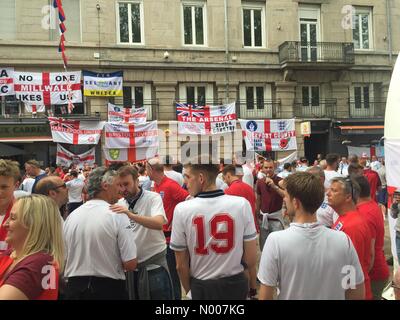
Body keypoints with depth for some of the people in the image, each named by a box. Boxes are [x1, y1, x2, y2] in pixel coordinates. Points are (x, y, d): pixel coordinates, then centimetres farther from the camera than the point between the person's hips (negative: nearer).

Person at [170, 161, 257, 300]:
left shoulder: (182, 209, -17)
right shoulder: (242, 204, -15)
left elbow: (181, 265, -8)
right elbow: (251, 260, -9)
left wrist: (189, 291, 9)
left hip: (201, 287, -1)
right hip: (235, 284, 2)